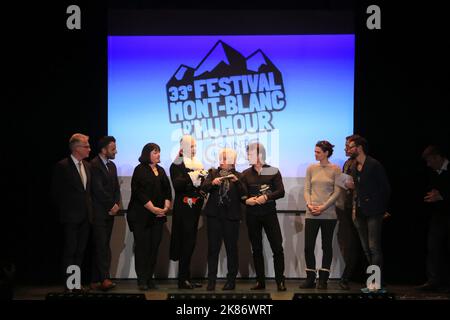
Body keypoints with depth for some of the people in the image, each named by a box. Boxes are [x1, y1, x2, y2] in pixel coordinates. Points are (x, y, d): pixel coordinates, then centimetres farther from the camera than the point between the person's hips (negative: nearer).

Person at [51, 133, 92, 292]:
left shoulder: (87, 165, 11)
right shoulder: (62, 166, -9)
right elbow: (56, 192, -5)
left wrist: (89, 208, 9)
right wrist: (64, 210, -2)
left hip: (85, 216, 6)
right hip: (71, 216, -6)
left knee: (80, 251, 10)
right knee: (70, 250, -1)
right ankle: (69, 285, 4)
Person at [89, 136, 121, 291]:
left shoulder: (112, 165, 17)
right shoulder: (94, 165, -10)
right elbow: (98, 189, -15)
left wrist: (116, 204, 0)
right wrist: (111, 205, -9)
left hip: (110, 212, 8)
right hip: (98, 213, -7)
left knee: (102, 247, 6)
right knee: (102, 246, -12)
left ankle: (96, 281, 7)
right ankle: (105, 278, -14)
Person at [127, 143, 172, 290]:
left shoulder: (161, 171, 15)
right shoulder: (140, 170, -3)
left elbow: (168, 191, 11)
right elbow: (140, 193, -12)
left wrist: (166, 207, -5)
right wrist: (153, 209, -15)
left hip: (158, 216, 5)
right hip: (142, 215, -5)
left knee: (154, 247, 3)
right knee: (142, 247, -4)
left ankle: (149, 278, 9)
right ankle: (142, 280, 1)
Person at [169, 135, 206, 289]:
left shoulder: (197, 165, 16)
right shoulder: (177, 165, -3)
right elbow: (177, 185, -17)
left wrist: (203, 176, -4)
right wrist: (192, 175, -25)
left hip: (195, 207, 6)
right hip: (183, 208, -6)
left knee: (190, 242, 7)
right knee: (186, 241, -9)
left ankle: (187, 278, 11)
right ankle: (183, 279, -5)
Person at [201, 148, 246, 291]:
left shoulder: (238, 176, 7)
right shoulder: (213, 173, 11)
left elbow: (243, 194, -5)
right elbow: (203, 188, -2)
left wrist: (236, 181, -19)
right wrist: (212, 183, -21)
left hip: (231, 216, -1)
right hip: (214, 215, 1)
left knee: (231, 248, 2)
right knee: (213, 248, 0)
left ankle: (231, 280, 11)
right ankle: (211, 280, 5)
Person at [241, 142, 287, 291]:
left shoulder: (273, 171, 3)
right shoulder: (246, 174, 10)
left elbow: (281, 192, -4)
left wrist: (266, 197, -19)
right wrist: (246, 200, -19)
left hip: (269, 213, -2)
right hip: (252, 216, 2)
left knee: (277, 247, -7)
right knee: (256, 249, 6)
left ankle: (280, 281, 0)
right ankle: (260, 281, 13)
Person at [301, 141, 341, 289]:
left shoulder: (335, 169, 0)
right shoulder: (311, 168, 8)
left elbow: (337, 192, -4)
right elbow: (306, 189, 7)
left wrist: (323, 207, -13)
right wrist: (309, 205, -10)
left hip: (328, 214, -2)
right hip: (311, 214, 2)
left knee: (327, 246, 4)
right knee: (308, 246, -1)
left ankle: (323, 280, 11)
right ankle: (310, 278, 9)